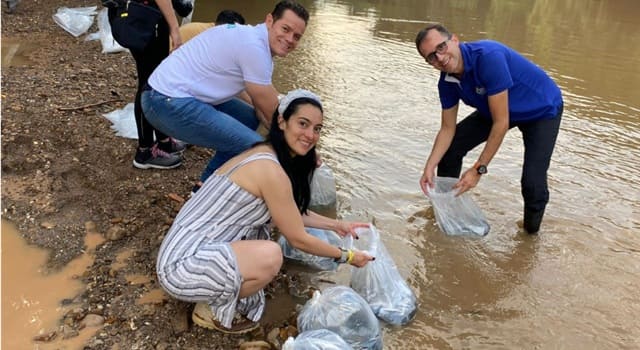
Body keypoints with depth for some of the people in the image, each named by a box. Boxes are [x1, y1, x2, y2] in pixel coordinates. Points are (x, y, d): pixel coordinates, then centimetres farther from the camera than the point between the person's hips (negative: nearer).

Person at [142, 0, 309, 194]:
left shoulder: (251, 36, 12)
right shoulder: (254, 47, -19)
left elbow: (262, 108, 13)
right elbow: (273, 113, -11)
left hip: (174, 93, 11)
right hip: (170, 103, -11)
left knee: (249, 119, 21)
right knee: (253, 148, -15)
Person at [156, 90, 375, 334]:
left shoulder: (263, 154, 7)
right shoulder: (271, 170, -21)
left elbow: (294, 213, 22)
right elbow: (298, 239, -13)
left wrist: (336, 225, 22)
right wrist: (346, 256, 0)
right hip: (181, 266, -10)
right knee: (270, 256, -29)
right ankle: (212, 310, 0)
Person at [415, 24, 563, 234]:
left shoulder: (488, 57, -37)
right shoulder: (447, 81, -14)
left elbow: (501, 123, -34)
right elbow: (448, 129, -5)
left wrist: (479, 169, -31)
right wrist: (430, 167, -18)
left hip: (542, 110, -6)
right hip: (494, 110, 7)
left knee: (532, 182, -22)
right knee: (450, 146, -2)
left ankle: (531, 233, 8)